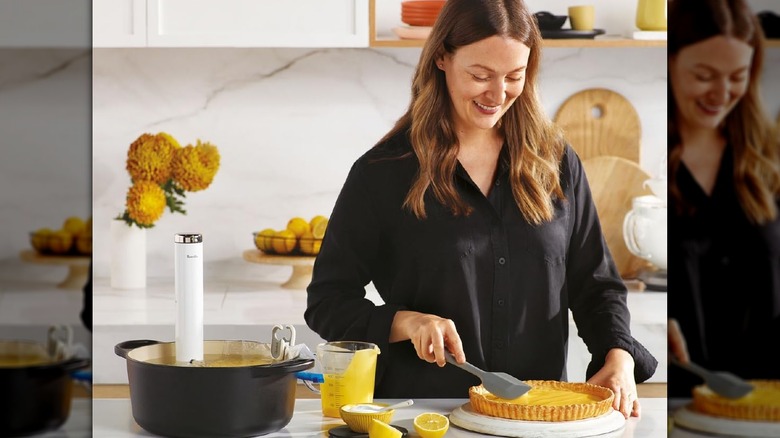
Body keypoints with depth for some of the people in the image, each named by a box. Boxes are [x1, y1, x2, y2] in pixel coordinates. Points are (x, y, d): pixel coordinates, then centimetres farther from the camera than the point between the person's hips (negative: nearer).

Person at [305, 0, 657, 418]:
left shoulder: (556, 164, 11)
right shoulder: (382, 172, 1)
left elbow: (595, 284, 16)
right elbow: (326, 301, 3)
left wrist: (619, 356, -2)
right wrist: (404, 322, -14)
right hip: (423, 413, -3)